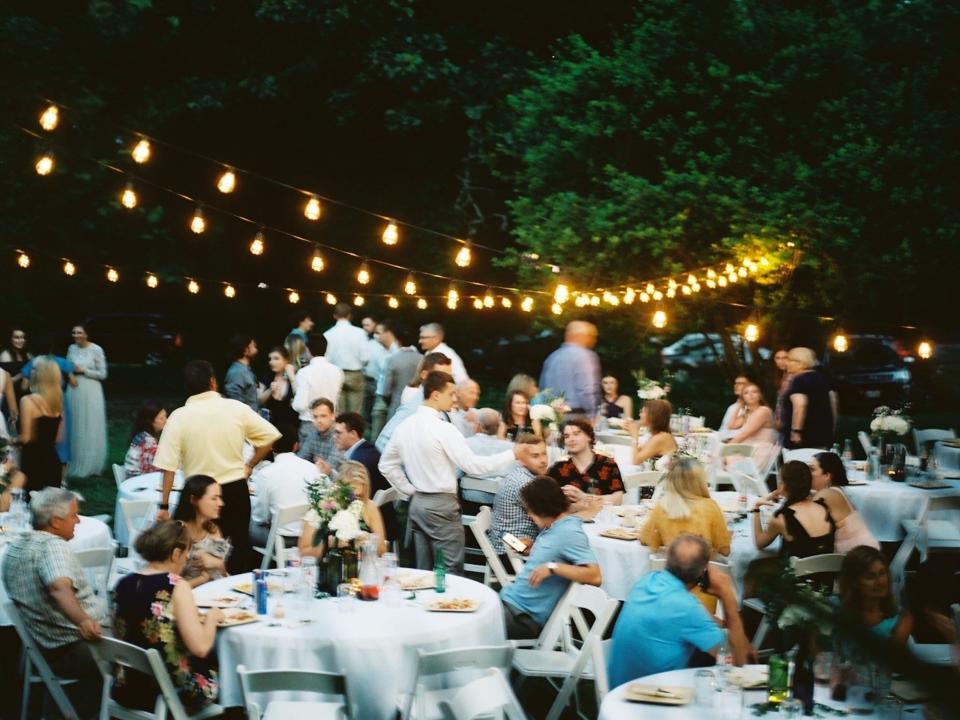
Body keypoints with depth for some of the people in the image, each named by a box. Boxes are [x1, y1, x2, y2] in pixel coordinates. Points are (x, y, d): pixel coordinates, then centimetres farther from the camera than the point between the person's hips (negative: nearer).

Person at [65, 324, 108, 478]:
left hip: (91, 392, -4)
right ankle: (74, 463, 16)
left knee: (90, 429, 1)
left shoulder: (96, 350, -8)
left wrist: (84, 370, -13)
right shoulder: (72, 348, 6)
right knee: (74, 429, 7)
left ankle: (90, 466, 10)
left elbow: (103, 374, -6)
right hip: (74, 391, 4)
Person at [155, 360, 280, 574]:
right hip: (236, 489, 2)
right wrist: (250, 465, 10)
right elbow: (270, 436, -1)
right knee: (240, 548, 16)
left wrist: (164, 505, -8)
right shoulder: (236, 408, -5)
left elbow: (168, 466, -13)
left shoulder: (178, 417, -10)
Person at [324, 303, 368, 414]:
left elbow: (326, 359, -8)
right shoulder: (359, 332, -7)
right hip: (355, 375, 0)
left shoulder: (328, 334, -6)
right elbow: (365, 356, -9)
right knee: (355, 413, 5)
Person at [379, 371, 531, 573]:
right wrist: (512, 455, -11)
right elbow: (473, 465, -18)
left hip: (417, 503, 8)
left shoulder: (404, 427, 5)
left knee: (424, 571, 13)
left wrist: (410, 490, 14)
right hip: (441, 504, -8)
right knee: (451, 573, -2)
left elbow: (386, 465, 13)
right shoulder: (443, 429, -18)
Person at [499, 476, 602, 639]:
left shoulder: (569, 533, -17)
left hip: (525, 616, -10)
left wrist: (553, 567, -30)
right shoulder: (553, 527, 9)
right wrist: (530, 549, 11)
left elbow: (595, 576, -26)